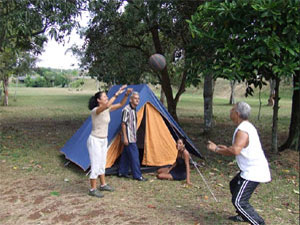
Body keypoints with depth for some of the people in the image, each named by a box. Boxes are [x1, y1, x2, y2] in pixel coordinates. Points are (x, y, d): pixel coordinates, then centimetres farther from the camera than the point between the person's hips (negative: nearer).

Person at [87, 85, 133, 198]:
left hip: (103, 140, 9)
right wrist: (117, 93, -39)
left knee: (102, 164, 19)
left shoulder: (107, 109, 2)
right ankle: (93, 189, 10)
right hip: (94, 140, -9)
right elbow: (107, 105, -42)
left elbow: (121, 104, 4)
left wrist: (126, 94, -11)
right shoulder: (95, 111, -22)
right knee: (95, 165, -2)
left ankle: (103, 185, 34)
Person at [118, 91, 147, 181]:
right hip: (129, 137, -9)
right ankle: (137, 175, 0)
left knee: (126, 154, 15)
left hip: (132, 136, 9)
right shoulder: (126, 110, -16)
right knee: (134, 155, -6)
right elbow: (123, 124, -17)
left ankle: (122, 172, 25)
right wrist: (125, 137, -19)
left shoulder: (134, 109, 13)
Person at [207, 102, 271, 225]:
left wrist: (216, 149, -22)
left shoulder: (242, 130, -22)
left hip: (253, 172, -11)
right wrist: (226, 148, 15)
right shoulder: (248, 126, 11)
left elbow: (235, 151, -35)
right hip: (251, 169, 11)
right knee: (234, 185, 29)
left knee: (239, 201, -11)